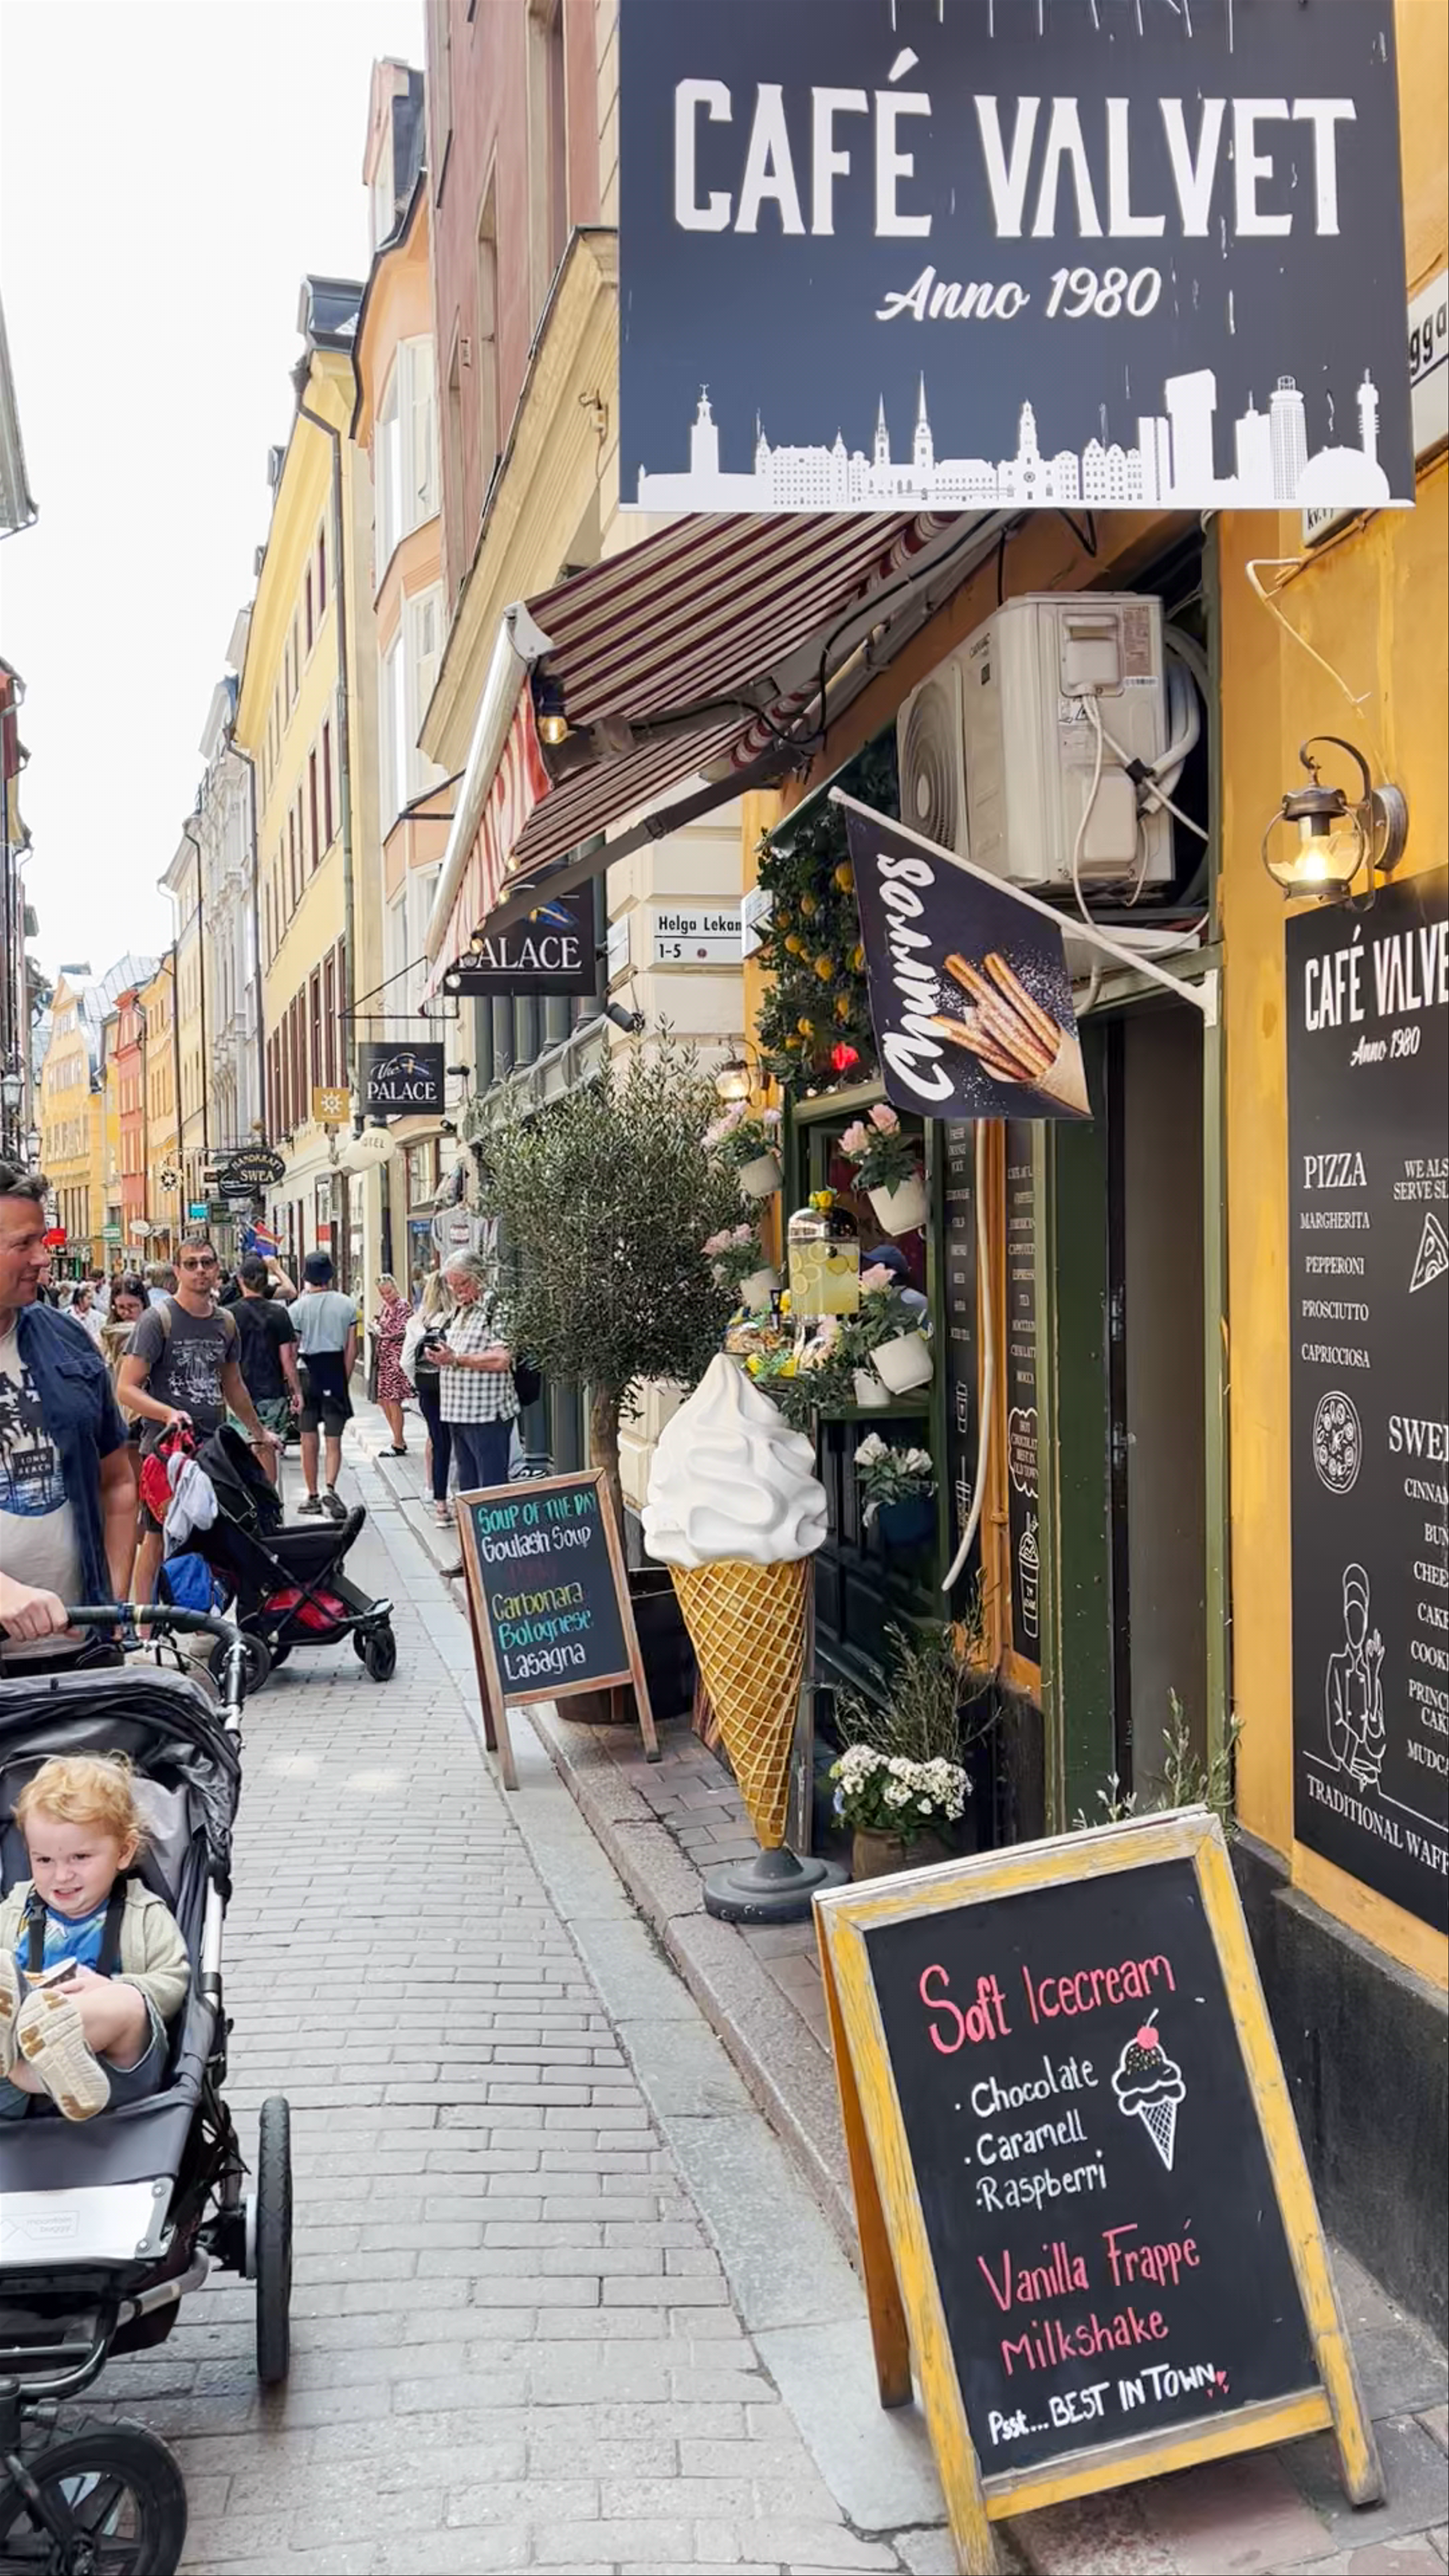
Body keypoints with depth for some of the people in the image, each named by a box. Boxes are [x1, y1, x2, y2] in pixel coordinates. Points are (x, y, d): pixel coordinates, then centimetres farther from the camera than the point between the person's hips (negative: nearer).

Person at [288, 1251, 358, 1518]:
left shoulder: (298, 1308, -6)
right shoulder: (347, 1305, -1)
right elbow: (352, 1349, 1)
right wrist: (345, 1381, 10)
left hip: (308, 1375, -1)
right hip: (336, 1375, 1)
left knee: (309, 1441, 11)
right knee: (334, 1440, 5)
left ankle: (313, 1497, 18)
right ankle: (330, 1489, -16)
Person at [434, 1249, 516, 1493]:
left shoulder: (495, 1308, -11)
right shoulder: (458, 1312, 18)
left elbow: (502, 1360, -22)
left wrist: (456, 1359, -18)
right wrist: (439, 1354, 8)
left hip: (488, 1415, -9)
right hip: (458, 1413, 9)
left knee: (492, 1489, -7)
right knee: (467, 1484, 15)